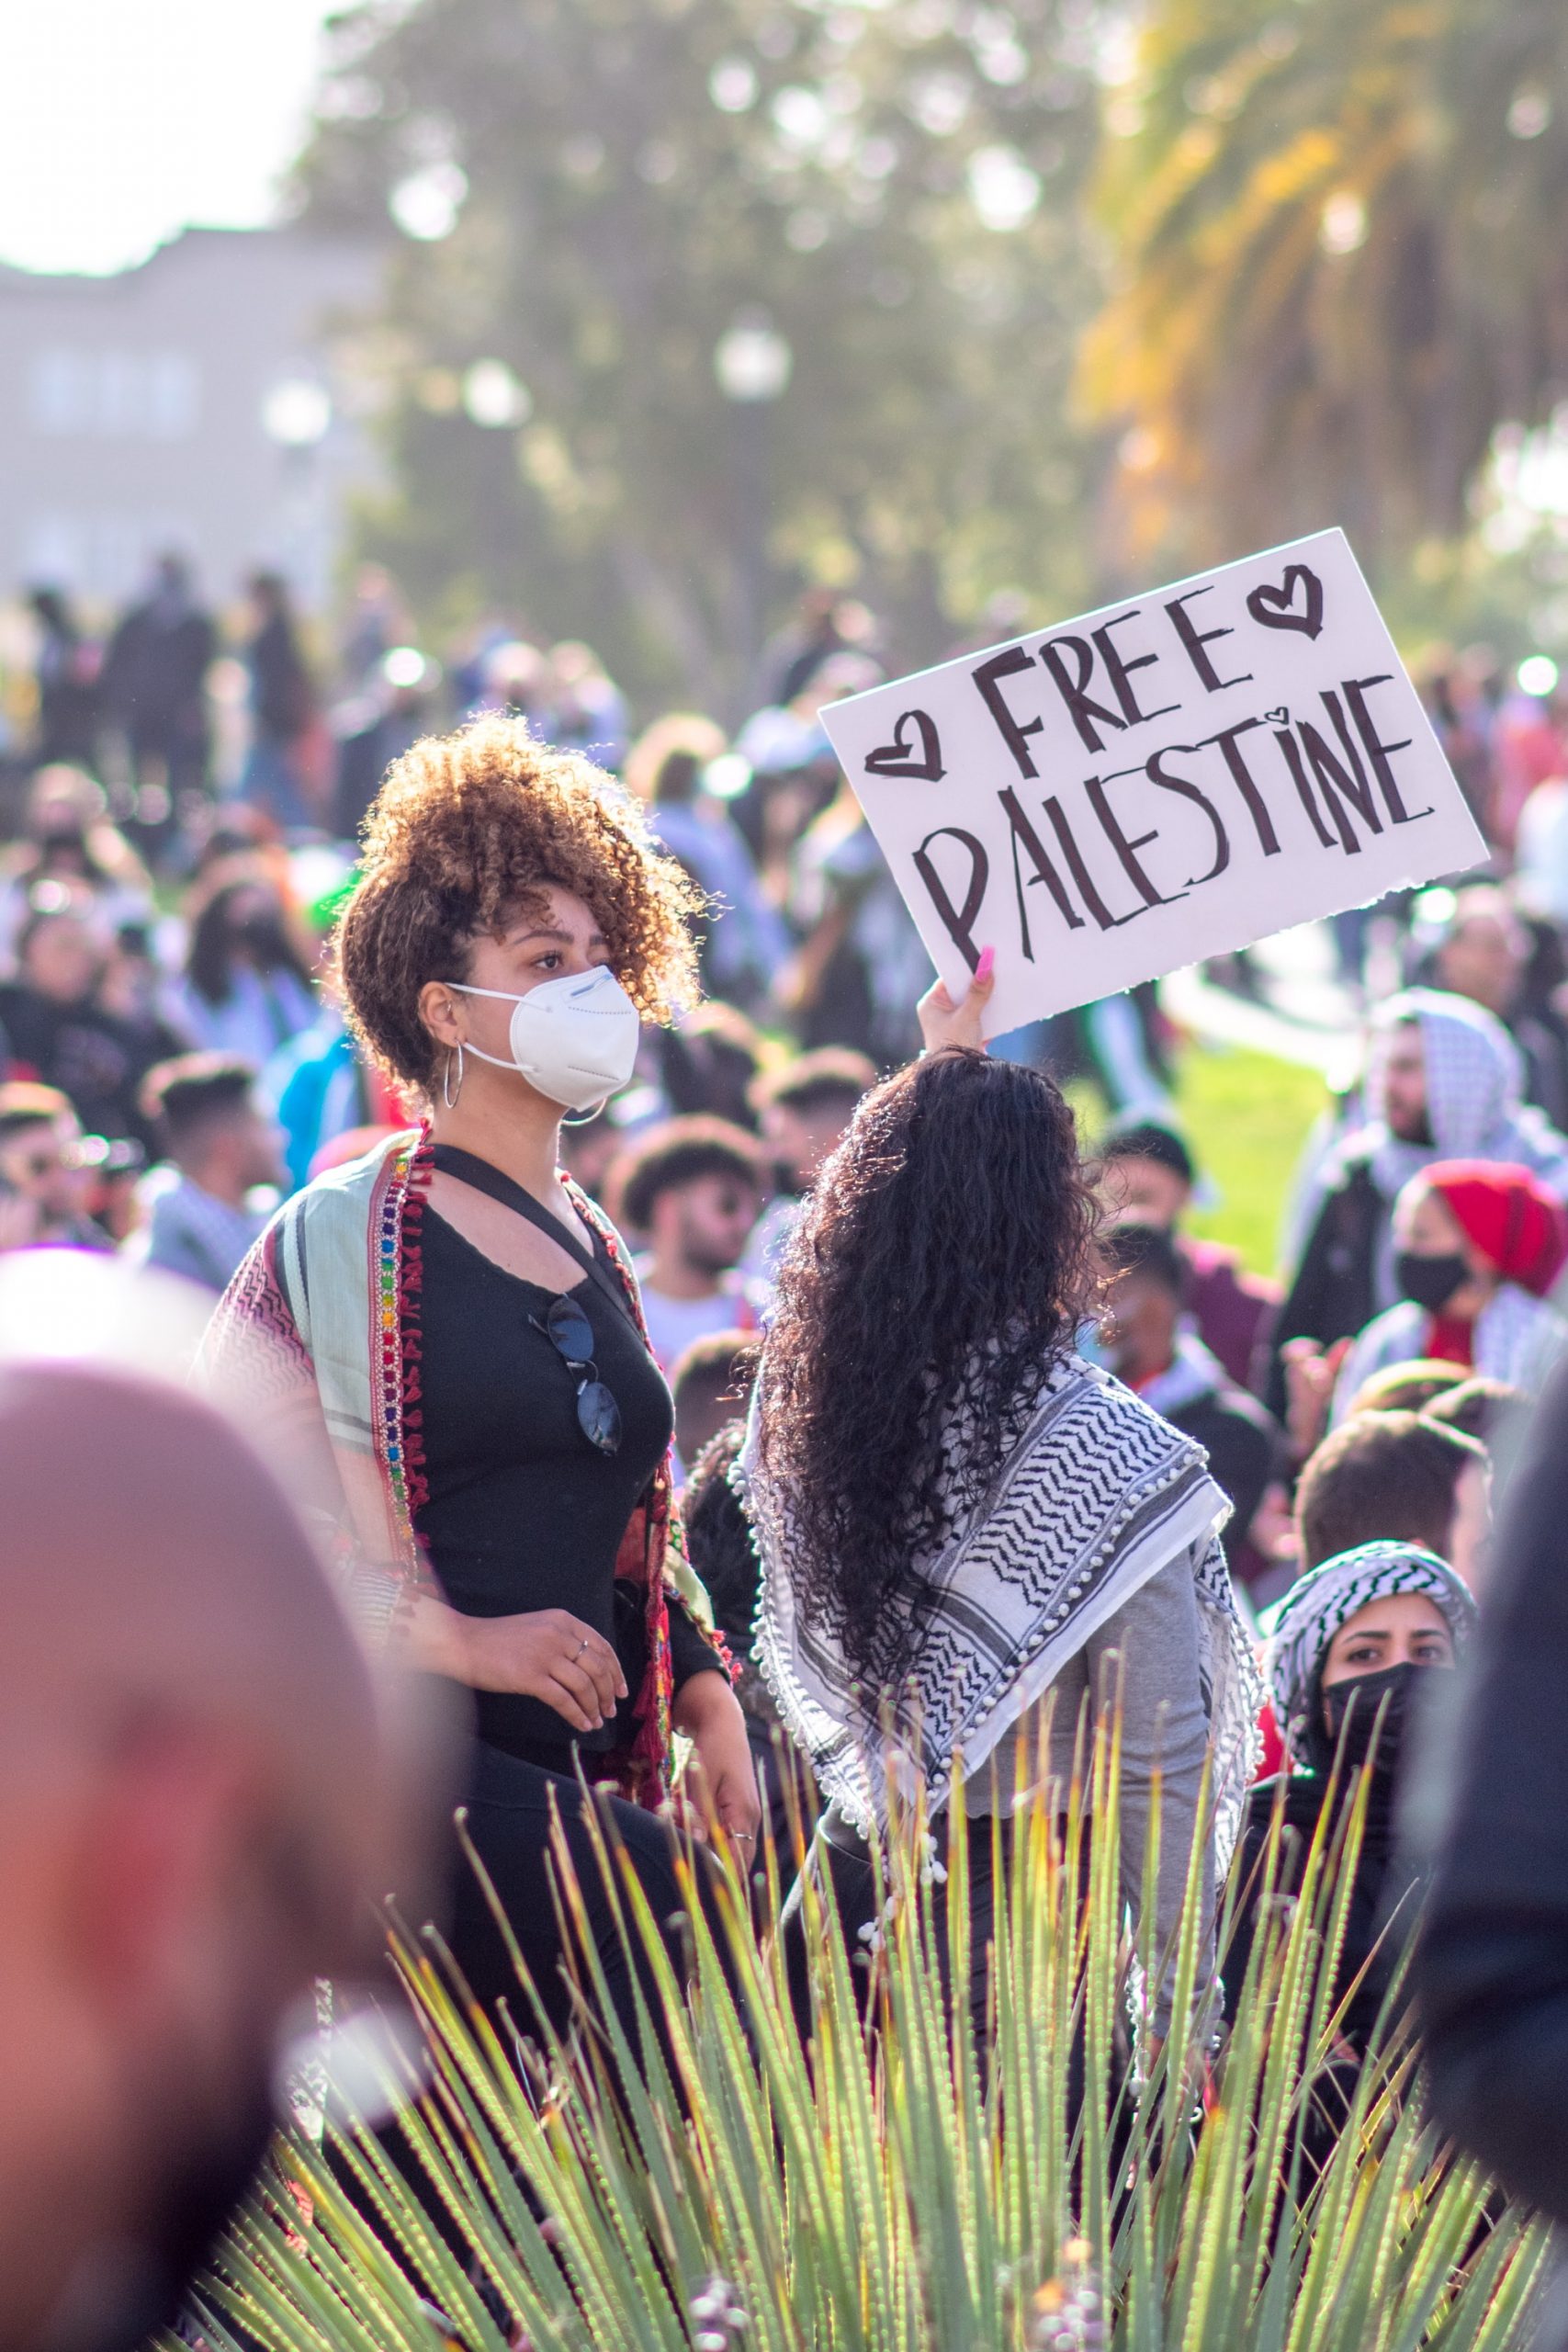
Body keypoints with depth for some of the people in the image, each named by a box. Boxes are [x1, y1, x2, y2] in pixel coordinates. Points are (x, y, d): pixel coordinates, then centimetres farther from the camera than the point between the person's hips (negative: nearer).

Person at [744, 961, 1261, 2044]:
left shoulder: (808, 1384, -3)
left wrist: (943, 1066, 34)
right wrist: (1185, 2014, -7)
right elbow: (1162, 1763, -14)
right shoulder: (1099, 1449, -16)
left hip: (858, 1865, 5)